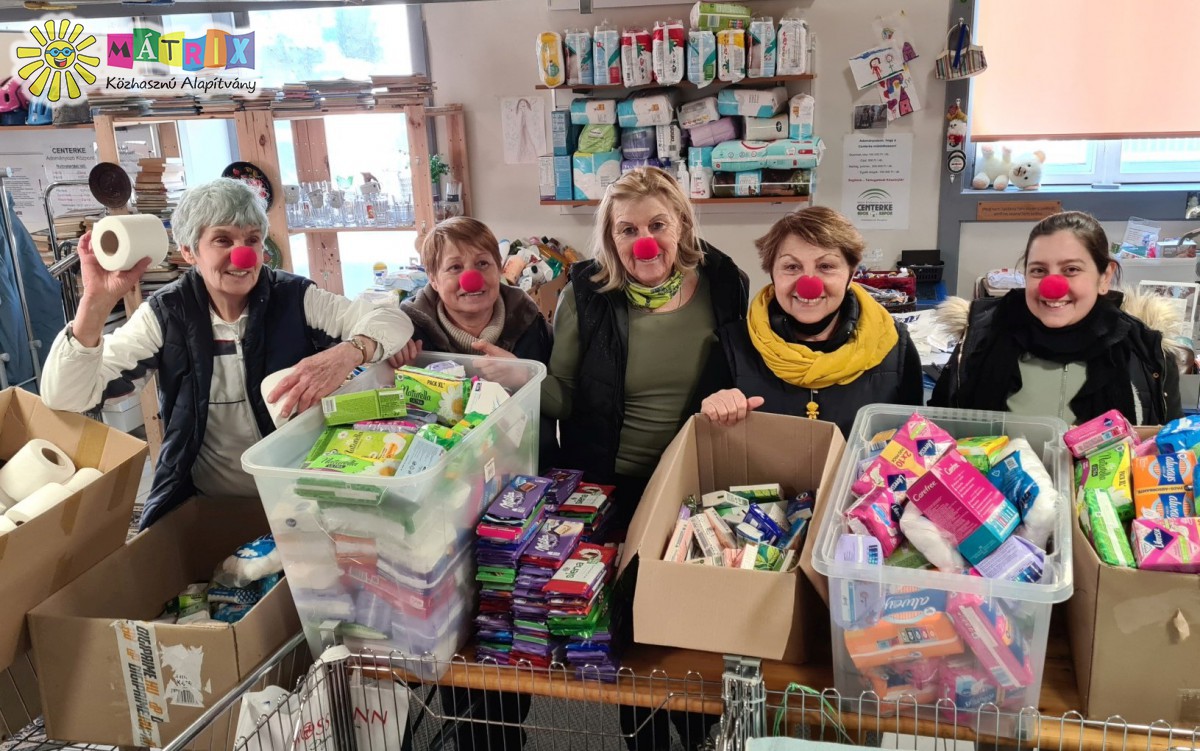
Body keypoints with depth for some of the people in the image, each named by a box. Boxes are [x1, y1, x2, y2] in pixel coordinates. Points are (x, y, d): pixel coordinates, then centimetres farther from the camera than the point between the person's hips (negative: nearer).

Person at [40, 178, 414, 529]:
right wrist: (96, 302, -24)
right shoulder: (167, 314, -3)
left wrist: (347, 354, -33)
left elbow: (394, 320, -12)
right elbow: (63, 397, -8)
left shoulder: (294, 298, -5)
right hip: (202, 508, 1)